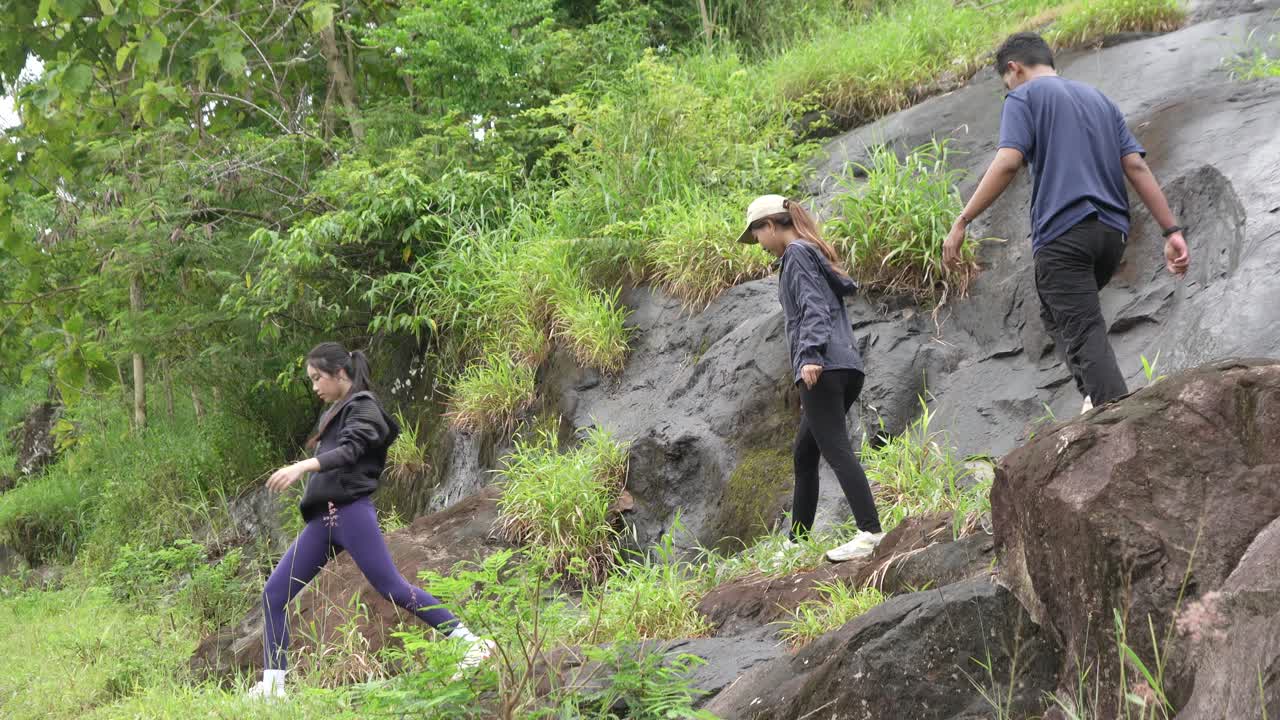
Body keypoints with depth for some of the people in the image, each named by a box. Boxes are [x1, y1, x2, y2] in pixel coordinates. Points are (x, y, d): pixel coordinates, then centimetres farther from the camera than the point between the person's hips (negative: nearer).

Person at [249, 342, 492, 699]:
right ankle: (272, 686, 0)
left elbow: (350, 451, -19)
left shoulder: (363, 407, -2)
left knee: (394, 589, -13)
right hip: (321, 520, 8)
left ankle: (473, 643, -6)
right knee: (274, 594, -1)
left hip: (351, 512, -8)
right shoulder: (334, 414, 24)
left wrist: (301, 466, -33)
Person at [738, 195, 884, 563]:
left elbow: (814, 308, -15)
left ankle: (870, 532, -25)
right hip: (847, 368, 10)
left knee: (836, 450, -16)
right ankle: (797, 542, 18)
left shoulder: (797, 254, -1)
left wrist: (810, 356, -26)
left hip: (822, 368, -10)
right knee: (804, 456, 14)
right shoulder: (815, 254, 27)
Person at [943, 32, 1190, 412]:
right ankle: (1099, 399, 8)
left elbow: (1008, 162, -11)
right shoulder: (1099, 99, 24)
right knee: (1057, 314, 23)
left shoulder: (1023, 96, 5)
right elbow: (1137, 167, 13)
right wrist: (1172, 231, 9)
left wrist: (961, 222, -10)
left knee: (1085, 333, -8)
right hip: (1112, 231, 7)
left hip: (1063, 231, -7)